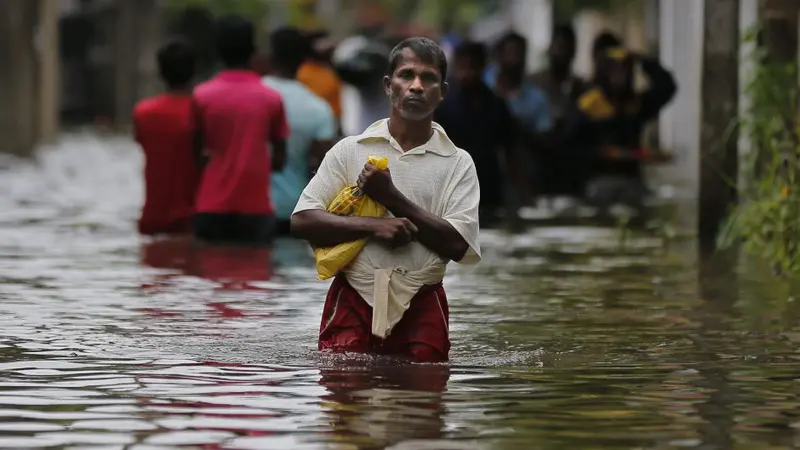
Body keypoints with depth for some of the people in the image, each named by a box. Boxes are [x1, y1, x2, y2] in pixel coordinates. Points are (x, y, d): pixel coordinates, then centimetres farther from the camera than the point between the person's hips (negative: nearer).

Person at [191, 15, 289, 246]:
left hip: (212, 208, 0)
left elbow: (196, 153, 2)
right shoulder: (271, 98, -2)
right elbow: (279, 159, 2)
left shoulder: (202, 96, -2)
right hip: (256, 208, 0)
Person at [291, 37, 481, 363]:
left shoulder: (458, 163, 6)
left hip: (421, 306, 0)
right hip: (353, 301, 0)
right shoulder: (350, 150, 7)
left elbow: (458, 245, -6)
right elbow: (302, 220, 0)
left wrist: (391, 198, -9)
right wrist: (373, 227, -13)